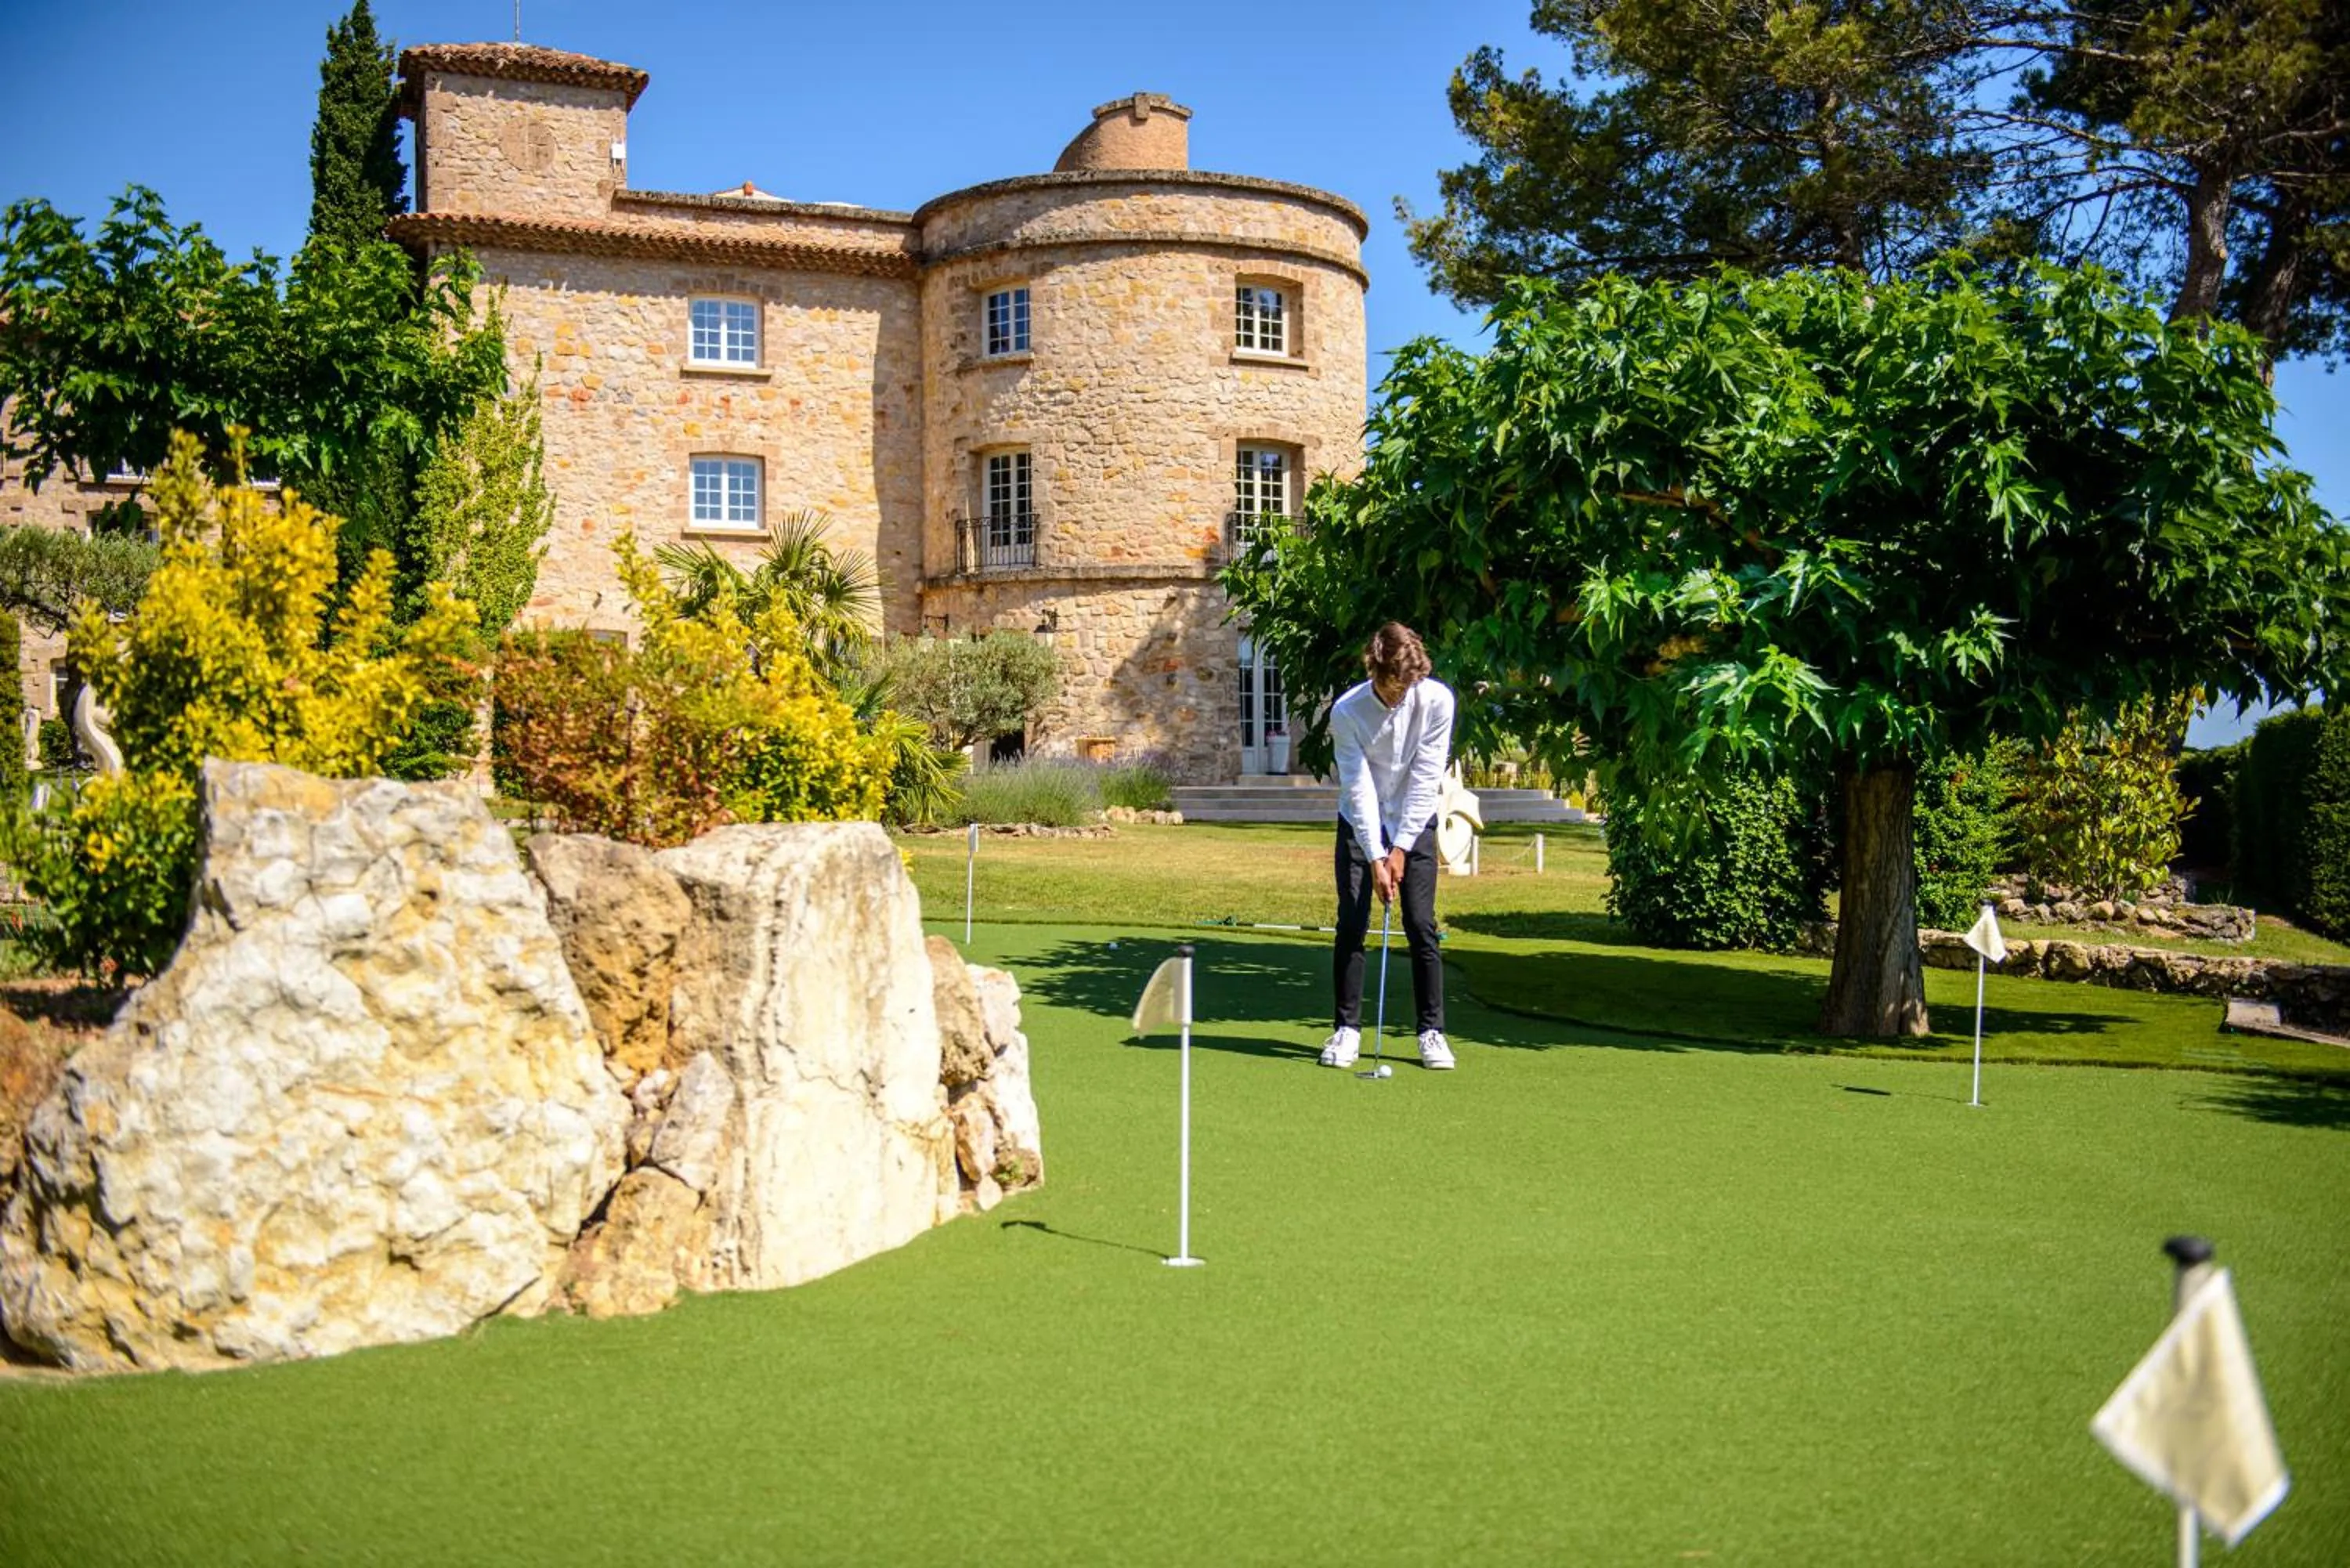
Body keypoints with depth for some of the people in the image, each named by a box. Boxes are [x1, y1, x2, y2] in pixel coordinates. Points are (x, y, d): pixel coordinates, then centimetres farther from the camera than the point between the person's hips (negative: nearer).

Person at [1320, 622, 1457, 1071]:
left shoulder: (1436, 700, -18)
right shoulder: (1347, 711, -19)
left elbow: (1425, 779, -16)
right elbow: (1359, 788, -19)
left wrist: (1401, 849, -17)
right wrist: (1376, 857, -23)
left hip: (1415, 824, 0)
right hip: (1360, 824, 0)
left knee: (1421, 926, -4)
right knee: (1352, 925, -4)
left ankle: (1432, 1031, 4)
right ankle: (1348, 1029, 5)